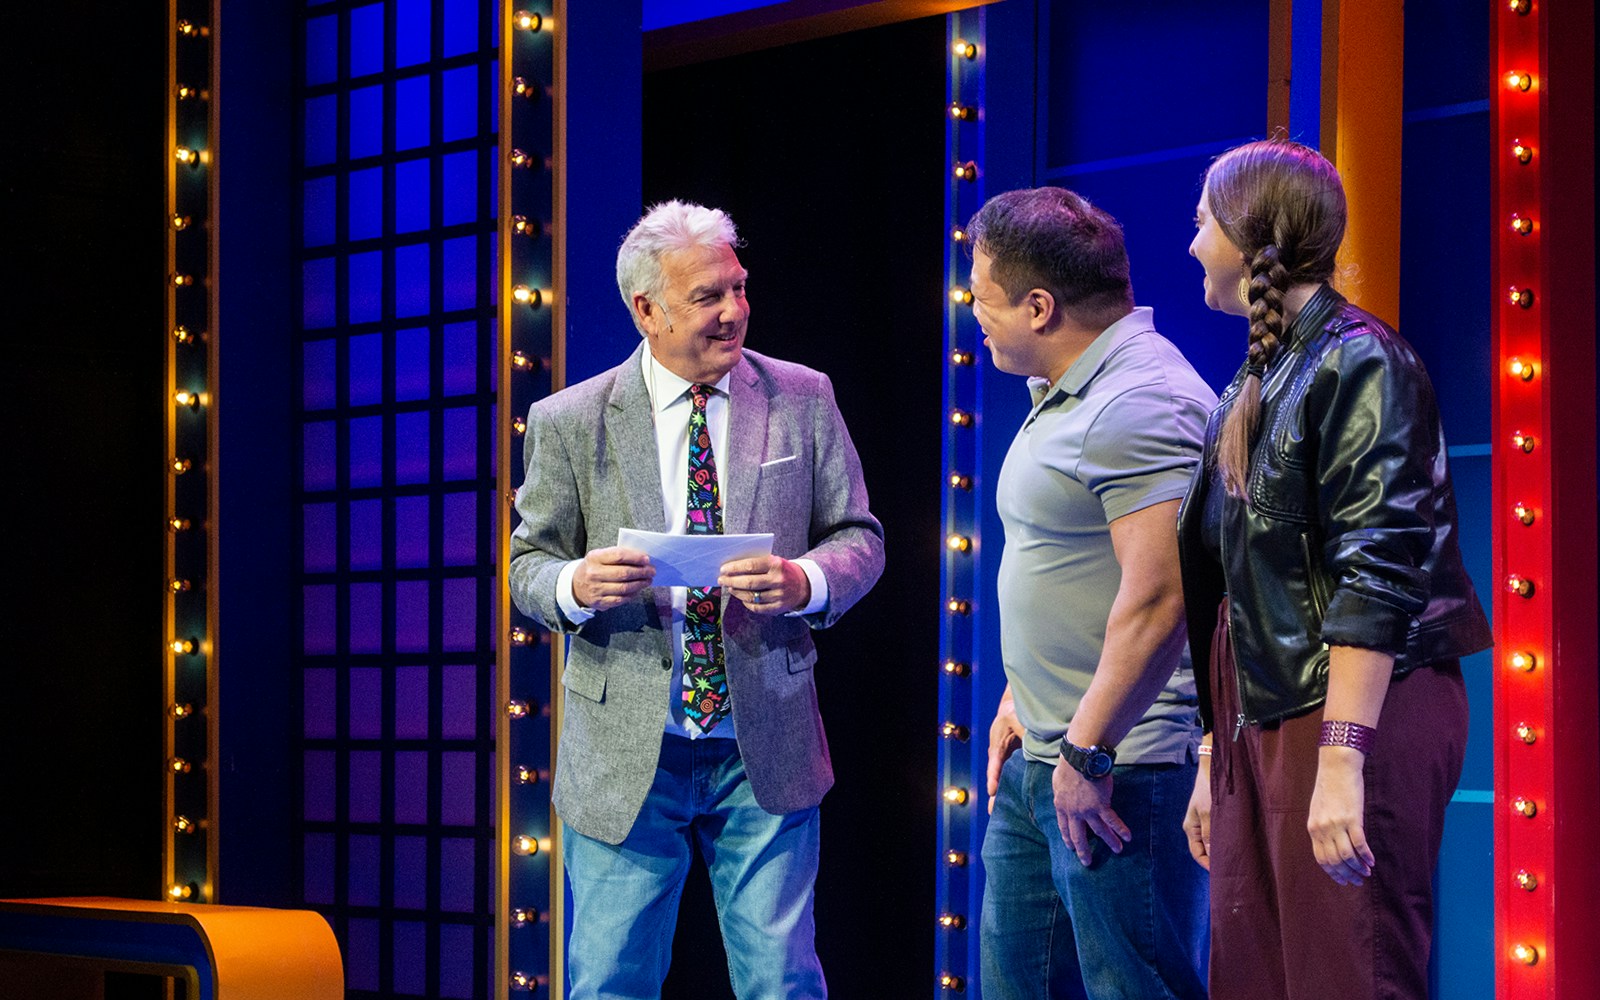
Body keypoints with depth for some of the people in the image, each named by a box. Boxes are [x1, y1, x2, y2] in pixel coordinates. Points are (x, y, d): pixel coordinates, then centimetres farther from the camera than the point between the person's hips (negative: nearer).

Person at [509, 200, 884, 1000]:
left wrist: (803, 581, -18)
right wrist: (576, 585, -21)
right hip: (625, 756, -1)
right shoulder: (569, 422, 0)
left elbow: (859, 539, 5)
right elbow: (528, 563, 4)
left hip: (766, 751, 1)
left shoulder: (801, 400, 3)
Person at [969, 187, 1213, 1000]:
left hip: (1116, 771, -10)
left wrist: (1087, 751, -22)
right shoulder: (1060, 397, 16)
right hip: (1037, 762, 11)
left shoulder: (1138, 405, -18)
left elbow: (1157, 599, -25)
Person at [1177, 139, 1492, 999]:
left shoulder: (1357, 362, -7)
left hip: (1358, 714, -8)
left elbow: (1376, 574, -16)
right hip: (1261, 726, 8)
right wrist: (1215, 760, 19)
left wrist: (1341, 756, -23)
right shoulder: (1254, 386, 18)